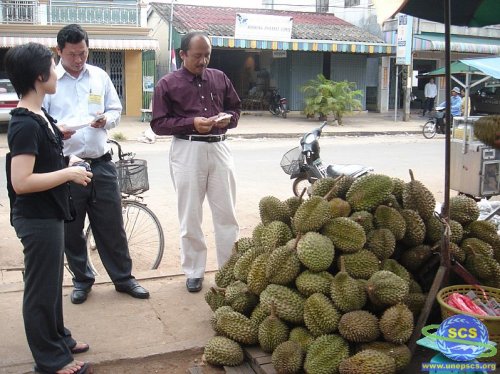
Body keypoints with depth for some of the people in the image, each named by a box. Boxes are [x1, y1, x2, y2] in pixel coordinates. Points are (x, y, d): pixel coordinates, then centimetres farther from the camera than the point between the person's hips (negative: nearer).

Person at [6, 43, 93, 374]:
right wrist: (68, 174, -20)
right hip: (37, 219, -10)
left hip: (49, 214, 10)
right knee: (41, 288, 4)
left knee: (52, 281, 21)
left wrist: (66, 164, 6)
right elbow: (21, 182, -27)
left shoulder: (38, 116, 7)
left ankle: (58, 339, 38)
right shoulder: (25, 125, -23)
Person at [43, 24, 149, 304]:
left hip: (101, 163, 2)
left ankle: (124, 278, 24)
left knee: (112, 225, 9)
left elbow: (116, 110, 13)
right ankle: (82, 280, 29)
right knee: (71, 229, 10)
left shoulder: (100, 76, 7)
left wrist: (106, 120, -10)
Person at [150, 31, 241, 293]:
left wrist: (228, 118, -5)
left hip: (219, 148, 3)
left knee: (226, 213, 6)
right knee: (190, 216, 5)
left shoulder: (219, 78, 10)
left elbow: (235, 107, 19)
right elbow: (158, 123, -5)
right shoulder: (167, 84, -1)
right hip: (187, 151, -3)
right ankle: (194, 271, 18)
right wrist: (191, 123, -17)